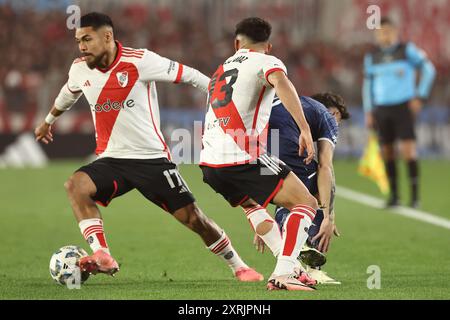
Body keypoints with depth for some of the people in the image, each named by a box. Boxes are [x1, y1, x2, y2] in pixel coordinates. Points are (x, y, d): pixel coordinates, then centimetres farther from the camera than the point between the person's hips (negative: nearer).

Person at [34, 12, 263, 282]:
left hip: (152, 159, -4)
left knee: (193, 218, -3)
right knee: (76, 185, -26)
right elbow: (68, 94, 26)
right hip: (112, 159, 4)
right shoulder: (80, 70, 2)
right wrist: (49, 121, 42)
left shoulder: (140, 61, -15)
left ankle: (239, 266, 17)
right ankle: (102, 257, -29)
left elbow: (187, 75, -9)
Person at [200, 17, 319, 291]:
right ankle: (284, 273, -17)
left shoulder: (221, 70, 28)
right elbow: (281, 83, -19)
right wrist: (305, 130, -25)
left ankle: (291, 268, 23)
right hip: (243, 158, -7)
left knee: (251, 204, 33)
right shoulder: (266, 62, 5)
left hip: (210, 163, 7)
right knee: (307, 204, -1)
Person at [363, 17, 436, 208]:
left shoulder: (407, 50, -5)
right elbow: (368, 85, 13)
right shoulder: (372, 57, 6)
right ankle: (394, 195, 15)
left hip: (404, 107, -4)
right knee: (387, 152, 4)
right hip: (382, 109, 4)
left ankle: (415, 196, -9)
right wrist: (368, 112, 7)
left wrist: (420, 97, -8)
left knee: (408, 150, -14)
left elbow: (428, 69, -2)